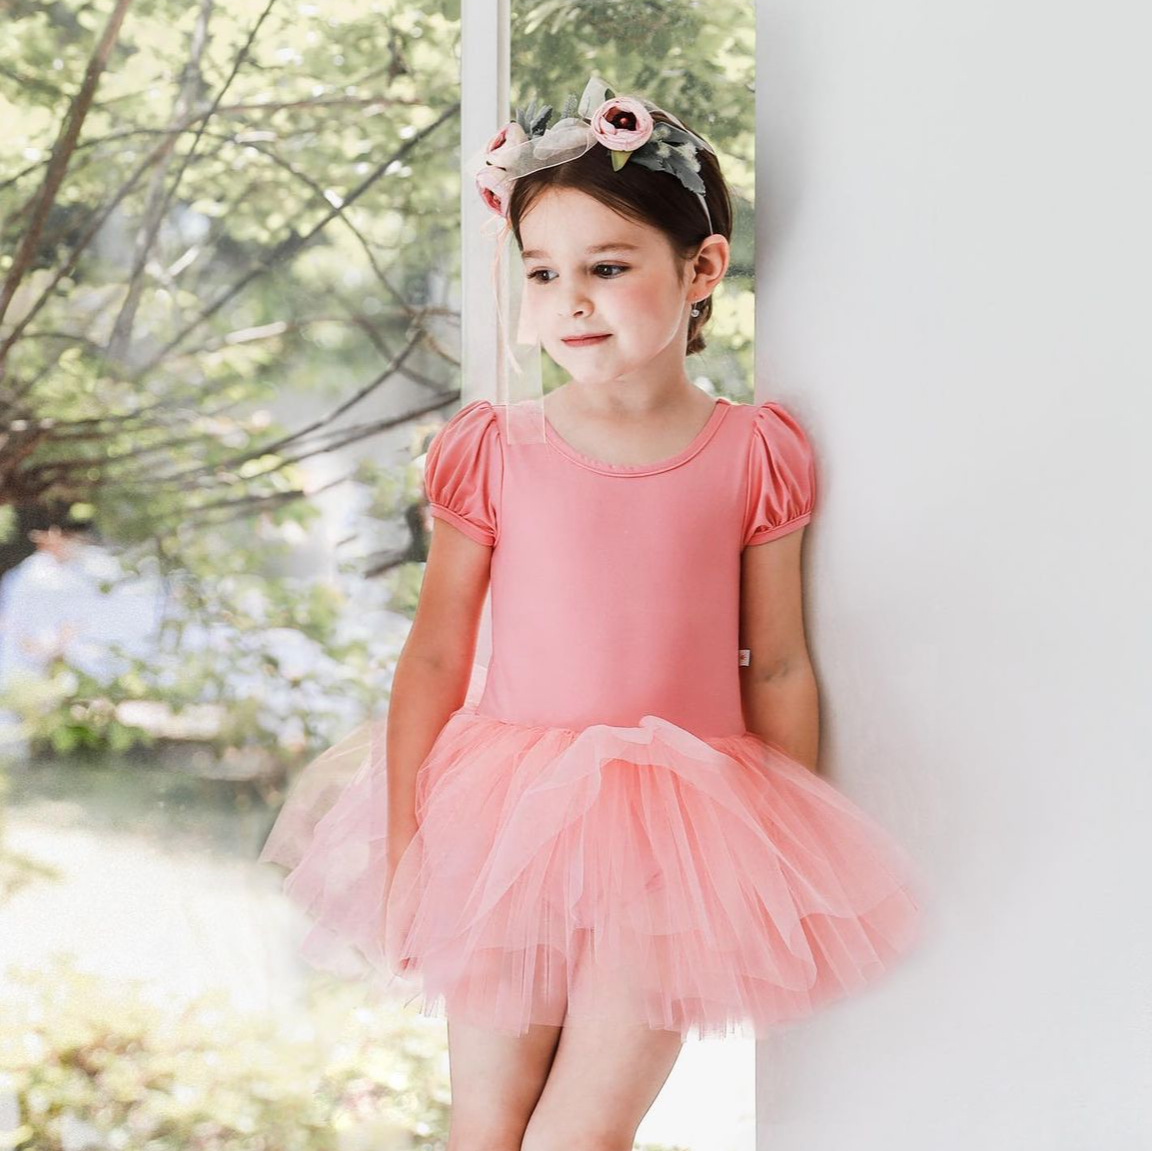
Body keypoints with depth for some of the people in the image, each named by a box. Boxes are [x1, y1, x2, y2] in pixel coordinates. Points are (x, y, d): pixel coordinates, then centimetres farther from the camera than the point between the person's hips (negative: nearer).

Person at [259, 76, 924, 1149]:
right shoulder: (494, 448, -3)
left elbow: (776, 669, 3)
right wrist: (403, 847, -2)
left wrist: (796, 862, 6)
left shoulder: (753, 453, -3)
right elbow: (436, 655, 0)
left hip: (675, 833, -1)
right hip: (506, 820, 1)